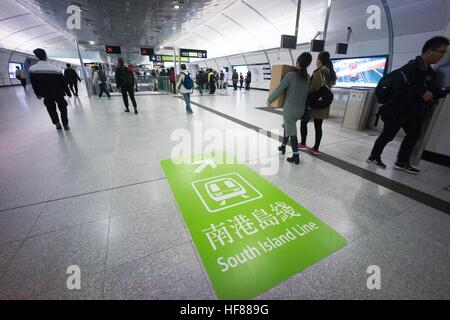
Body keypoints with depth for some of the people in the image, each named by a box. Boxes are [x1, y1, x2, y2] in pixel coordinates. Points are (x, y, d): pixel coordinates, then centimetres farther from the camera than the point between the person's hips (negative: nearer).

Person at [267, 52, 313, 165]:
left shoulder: (290, 75, -14)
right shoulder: (307, 77, 5)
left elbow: (279, 90, -12)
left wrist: (269, 100, 2)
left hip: (289, 109, -6)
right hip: (301, 109, 6)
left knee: (292, 132, -1)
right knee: (287, 127, 25)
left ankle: (296, 157, 1)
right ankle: (283, 147, 37)